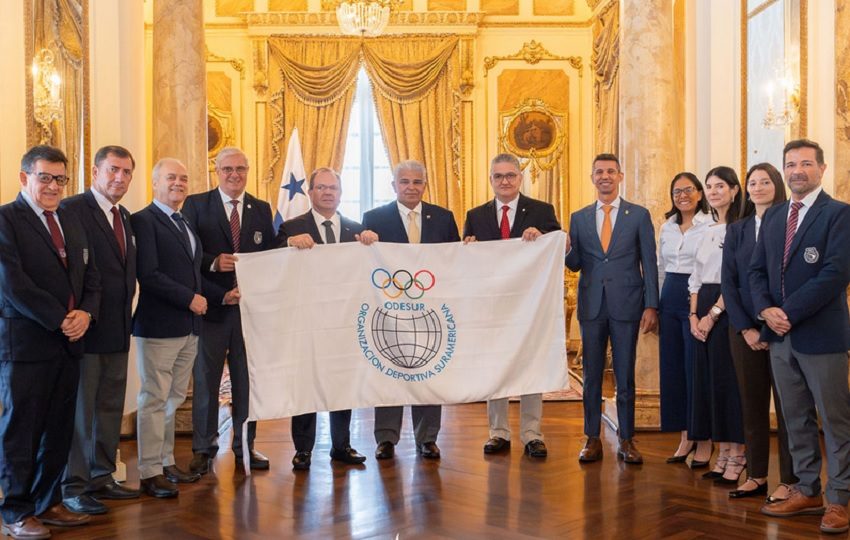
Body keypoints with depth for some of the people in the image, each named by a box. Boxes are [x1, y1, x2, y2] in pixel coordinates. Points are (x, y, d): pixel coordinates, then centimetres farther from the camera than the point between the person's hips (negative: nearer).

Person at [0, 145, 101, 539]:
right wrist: (59, 319, -14)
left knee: (59, 430, 11)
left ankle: (48, 503, 24)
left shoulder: (72, 223, 16)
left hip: (68, 343, 7)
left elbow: (90, 276, 15)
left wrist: (85, 313, -4)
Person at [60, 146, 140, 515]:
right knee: (80, 409, 1)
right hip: (87, 328, -8)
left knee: (110, 408, 14)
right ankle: (74, 486, 12)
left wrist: (126, 313, 10)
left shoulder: (124, 217, 15)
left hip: (118, 330, 8)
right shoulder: (73, 209, -11)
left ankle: (101, 477, 26)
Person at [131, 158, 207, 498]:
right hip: (158, 326, -8)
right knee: (155, 399, -2)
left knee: (174, 399, 13)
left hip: (189, 327, 8)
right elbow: (148, 274, -16)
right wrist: (190, 298, -14)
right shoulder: (143, 220, -7)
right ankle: (150, 473, 5)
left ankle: (166, 463, 22)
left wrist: (199, 299, 5)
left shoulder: (186, 225, 18)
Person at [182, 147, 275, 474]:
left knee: (247, 379, 9)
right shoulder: (196, 205, 2)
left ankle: (245, 447, 20)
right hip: (211, 306, -2)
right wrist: (213, 262, -20)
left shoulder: (262, 209, 11)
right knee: (205, 379, 5)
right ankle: (203, 448, 16)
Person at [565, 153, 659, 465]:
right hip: (592, 305, 2)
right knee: (591, 375, 7)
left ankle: (626, 440, 15)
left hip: (626, 305, -2)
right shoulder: (579, 218, 9)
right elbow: (575, 264, 7)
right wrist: (564, 250, -15)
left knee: (625, 376, 5)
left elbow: (649, 264, 0)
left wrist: (651, 306, -7)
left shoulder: (639, 215, 2)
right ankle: (593, 439, 16)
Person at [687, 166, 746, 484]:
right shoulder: (708, 230, 16)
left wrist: (712, 315, -15)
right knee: (708, 379, 8)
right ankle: (723, 454, 17)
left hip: (728, 310, -8)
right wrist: (693, 315, 3)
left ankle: (737, 456, 6)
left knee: (729, 379, -4)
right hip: (703, 313, 8)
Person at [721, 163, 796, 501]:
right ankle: (756, 475, 17)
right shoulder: (736, 230, 9)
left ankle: (789, 480, 10)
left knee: (787, 404, 3)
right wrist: (745, 328, -5)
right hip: (745, 329, 4)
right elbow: (728, 282, 5)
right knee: (751, 403, 8)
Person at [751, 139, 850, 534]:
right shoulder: (773, 216, 13)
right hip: (781, 336, 6)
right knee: (796, 419, 13)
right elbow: (757, 269, 11)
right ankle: (807, 492, 24)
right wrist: (766, 310, -6)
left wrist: (789, 313, -18)